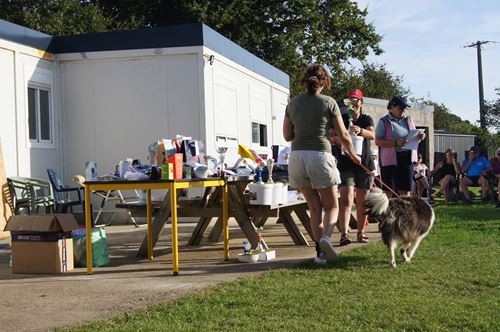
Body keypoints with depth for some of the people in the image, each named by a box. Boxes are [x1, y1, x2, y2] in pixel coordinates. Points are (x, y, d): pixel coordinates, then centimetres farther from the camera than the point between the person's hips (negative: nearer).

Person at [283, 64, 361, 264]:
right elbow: (343, 136, 4)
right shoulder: (328, 102, 0)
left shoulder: (293, 103, 9)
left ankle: (320, 252, 9)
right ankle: (326, 237, -18)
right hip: (320, 156, -3)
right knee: (332, 207, 10)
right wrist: (353, 155, 20)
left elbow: (287, 136, 11)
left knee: (314, 208, 14)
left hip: (297, 156, 3)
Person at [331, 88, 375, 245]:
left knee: (362, 201, 8)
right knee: (346, 199, -16)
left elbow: (372, 135, -10)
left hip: (365, 163, 2)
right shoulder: (341, 118, 6)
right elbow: (331, 136, -3)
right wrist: (338, 140, -25)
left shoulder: (367, 119, 9)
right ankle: (344, 234, -24)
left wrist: (360, 130, -30)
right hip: (345, 164, -2)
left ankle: (361, 232, 19)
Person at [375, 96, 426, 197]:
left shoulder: (408, 120, 16)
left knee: (406, 191, 5)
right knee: (388, 191, -4)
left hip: (407, 158, 5)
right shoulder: (384, 121, -2)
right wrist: (396, 143, -23)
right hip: (390, 159, -5)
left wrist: (419, 137, -1)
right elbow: (378, 141, -10)